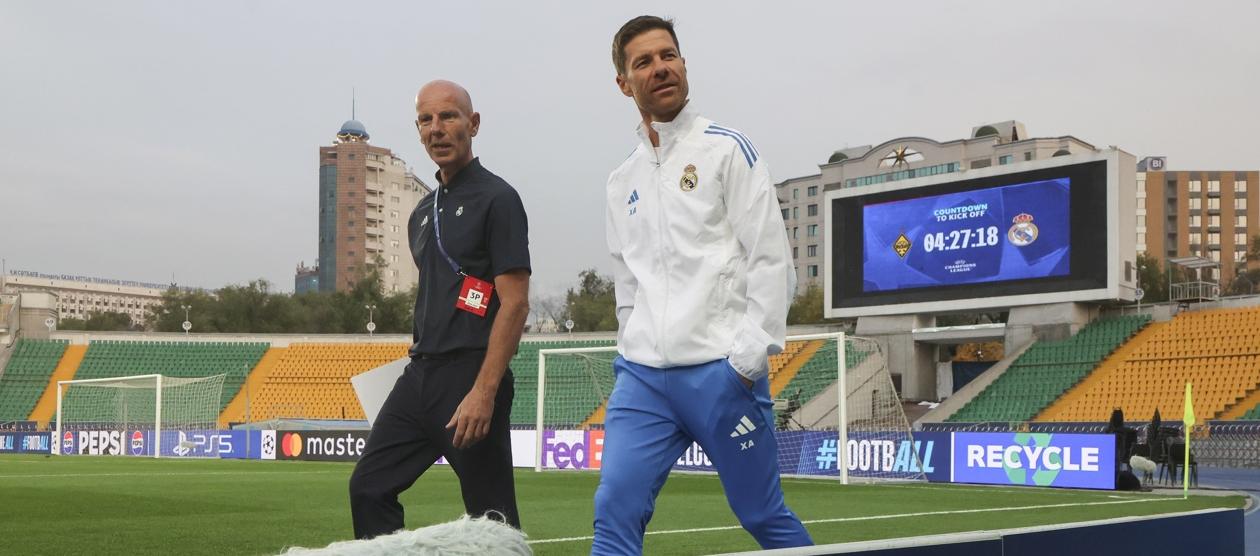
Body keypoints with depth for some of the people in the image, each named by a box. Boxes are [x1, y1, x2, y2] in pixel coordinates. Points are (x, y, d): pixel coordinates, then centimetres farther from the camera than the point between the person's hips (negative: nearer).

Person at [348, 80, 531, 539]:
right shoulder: (424, 212, 18)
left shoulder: (495, 199, -7)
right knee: (369, 487, 5)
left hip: (471, 376, -8)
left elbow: (515, 303, -14)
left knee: (491, 517, -3)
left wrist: (483, 392, -21)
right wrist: (421, 368, 16)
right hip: (420, 372, 8)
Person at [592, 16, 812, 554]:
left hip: (721, 372, -4)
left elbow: (771, 259, -7)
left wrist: (748, 359, -13)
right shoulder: (622, 180, 15)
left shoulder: (726, 148, -1)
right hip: (643, 376, 5)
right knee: (615, 509, -8)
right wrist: (630, 355, 11)